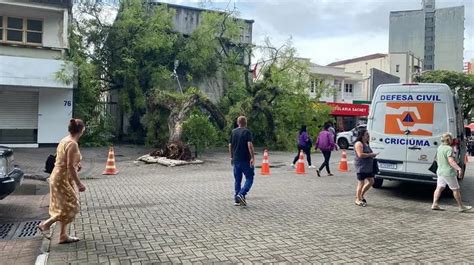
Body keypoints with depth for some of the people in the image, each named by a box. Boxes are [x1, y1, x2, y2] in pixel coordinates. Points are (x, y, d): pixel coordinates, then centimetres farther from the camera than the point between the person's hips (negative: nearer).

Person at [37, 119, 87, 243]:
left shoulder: (65, 140, 8)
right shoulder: (72, 144, -21)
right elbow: (70, 167, -23)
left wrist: (76, 165, 21)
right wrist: (79, 184, -19)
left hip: (59, 177, 10)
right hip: (63, 179, -10)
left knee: (65, 207, 15)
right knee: (70, 206, 2)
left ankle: (63, 236, 22)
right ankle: (45, 224, 10)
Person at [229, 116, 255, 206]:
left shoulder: (233, 132, 9)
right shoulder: (247, 131, -7)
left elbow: (230, 145, 12)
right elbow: (250, 145, -17)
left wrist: (231, 157, 21)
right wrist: (252, 157, -16)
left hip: (235, 160, 6)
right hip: (245, 159, -5)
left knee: (237, 180, 11)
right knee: (249, 178, 3)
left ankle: (237, 200, 11)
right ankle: (241, 194, -15)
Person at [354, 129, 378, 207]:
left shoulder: (366, 144, 17)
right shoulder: (358, 144, -13)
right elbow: (360, 155, -24)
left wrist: (372, 155, 10)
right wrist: (371, 154, -17)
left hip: (368, 166, 10)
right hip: (361, 167, -9)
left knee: (371, 181, 10)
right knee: (361, 183, -2)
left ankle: (361, 195, 26)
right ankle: (358, 200, 11)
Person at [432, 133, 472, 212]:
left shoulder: (439, 147, 9)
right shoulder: (449, 149, -17)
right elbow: (451, 161, -27)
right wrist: (459, 168, -35)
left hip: (440, 171, 8)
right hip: (448, 172, -8)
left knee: (439, 187, 8)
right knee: (456, 189, 4)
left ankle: (435, 204, 1)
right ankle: (461, 207, 13)